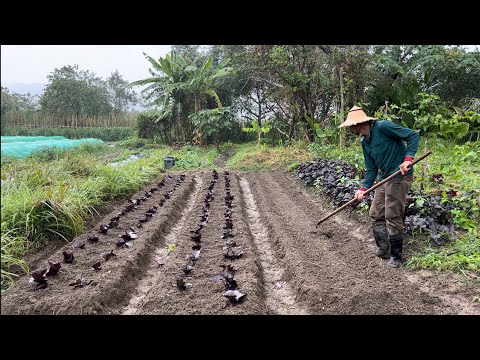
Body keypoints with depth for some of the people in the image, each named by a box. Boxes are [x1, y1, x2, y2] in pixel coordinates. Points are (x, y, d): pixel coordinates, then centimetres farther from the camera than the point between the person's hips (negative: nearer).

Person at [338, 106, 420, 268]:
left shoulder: (383, 127, -15)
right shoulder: (364, 142, 10)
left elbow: (414, 135, -14)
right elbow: (371, 168, 12)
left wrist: (408, 158, -24)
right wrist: (363, 188, 2)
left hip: (400, 176, -9)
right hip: (384, 178, 9)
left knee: (392, 216, -5)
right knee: (376, 213, 11)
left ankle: (396, 256, 10)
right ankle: (382, 249, 27)